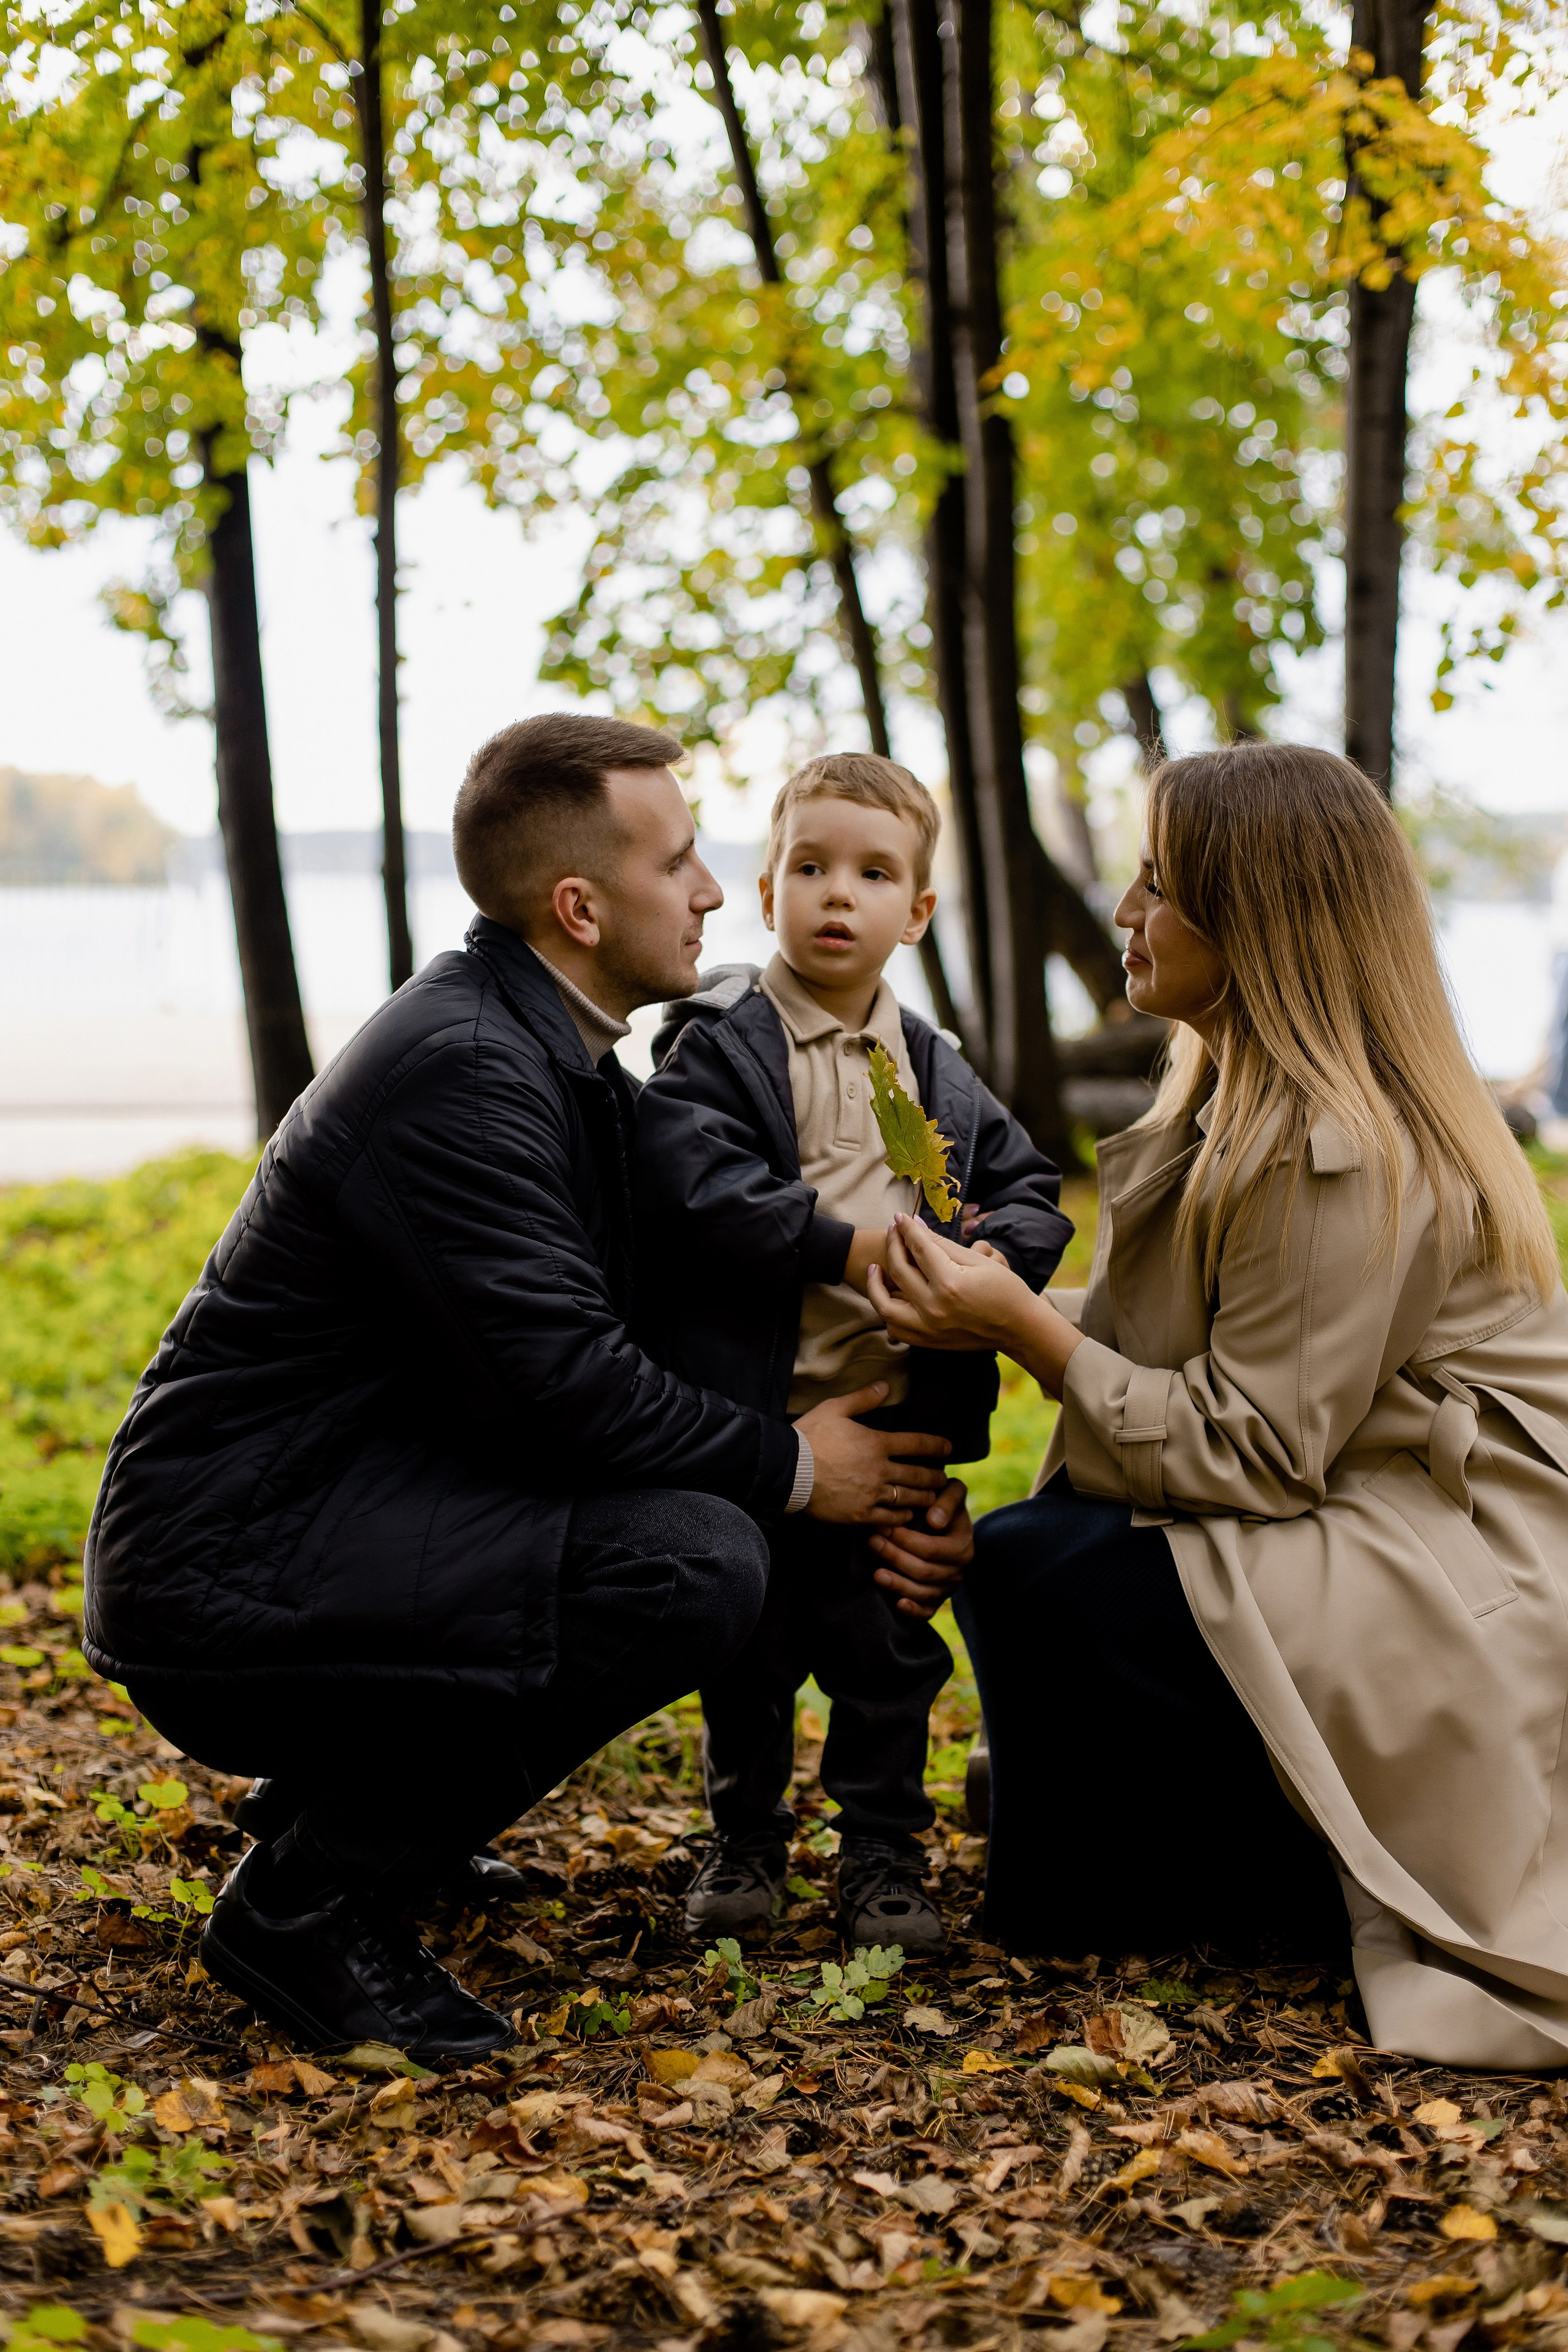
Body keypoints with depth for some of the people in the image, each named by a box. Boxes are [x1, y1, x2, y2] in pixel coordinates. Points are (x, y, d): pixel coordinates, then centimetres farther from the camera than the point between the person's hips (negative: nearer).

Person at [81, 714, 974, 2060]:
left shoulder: (557, 1056, 12)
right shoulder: (458, 1068, -19)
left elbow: (632, 1342, 12)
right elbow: (559, 1383, -24)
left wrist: (881, 1487, 1)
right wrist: (790, 1467, -9)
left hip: (332, 1498, 10)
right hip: (222, 1569, -10)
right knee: (697, 1562, -24)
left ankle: (348, 1800, 15)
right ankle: (314, 1899, -11)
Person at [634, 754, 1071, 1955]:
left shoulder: (937, 1071, 9)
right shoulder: (714, 1045, -6)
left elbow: (1032, 1193, 9)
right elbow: (694, 1189, -20)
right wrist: (852, 1245, -23)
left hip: (896, 1414, 3)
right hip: (754, 1416, -3)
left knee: (890, 1645, 10)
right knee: (748, 1642, 11)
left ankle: (884, 1852, 23)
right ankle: (746, 1836, 28)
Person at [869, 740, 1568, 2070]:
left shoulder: (1340, 1154, -22)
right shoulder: (1250, 1099, 10)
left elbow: (1256, 1451, -21)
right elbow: (1222, 1369, 8)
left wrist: (1028, 1331, -19)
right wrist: (1010, 1304, -4)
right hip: (1348, 1523, 10)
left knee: (1033, 1573, -20)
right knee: (1011, 1542, 1)